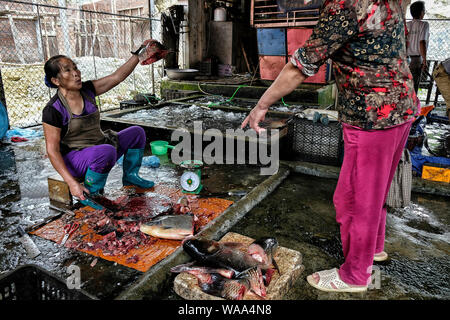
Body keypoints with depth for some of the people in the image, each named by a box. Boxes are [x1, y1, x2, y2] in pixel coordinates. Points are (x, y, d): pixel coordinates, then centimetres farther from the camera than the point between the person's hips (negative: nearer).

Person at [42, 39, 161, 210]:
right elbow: (52, 151, -19)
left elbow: (117, 77, -3)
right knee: (106, 151, -38)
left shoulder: (86, 90, -2)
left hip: (99, 147, 8)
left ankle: (130, 176, 23)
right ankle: (89, 195, -15)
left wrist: (139, 53, -9)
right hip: (74, 159, -7)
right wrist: (72, 183, -26)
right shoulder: (53, 110, -19)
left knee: (136, 132, 8)